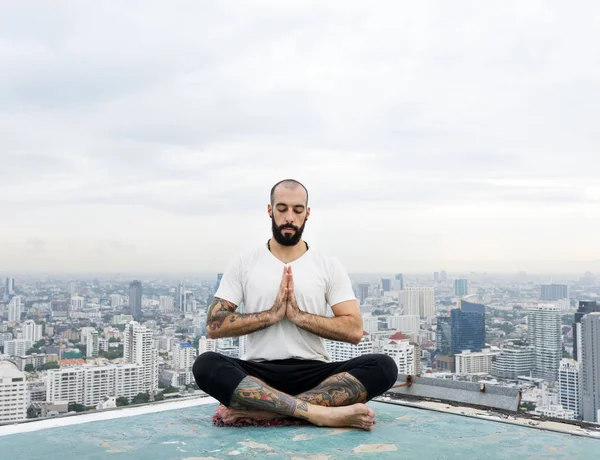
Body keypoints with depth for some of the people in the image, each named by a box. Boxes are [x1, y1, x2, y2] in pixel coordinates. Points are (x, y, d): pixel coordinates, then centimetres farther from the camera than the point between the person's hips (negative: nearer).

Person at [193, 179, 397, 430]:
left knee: (383, 367, -27)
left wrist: (299, 315, -12)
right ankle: (318, 412, -42)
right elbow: (214, 326, -1)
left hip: (313, 374, 1)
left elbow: (354, 330, 0)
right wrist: (272, 314, -11)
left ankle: (264, 410, -37)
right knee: (206, 365, -32)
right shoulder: (243, 262, 7)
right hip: (259, 373, -1)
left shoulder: (330, 266, 8)